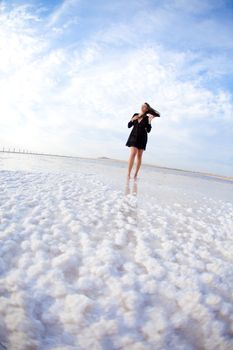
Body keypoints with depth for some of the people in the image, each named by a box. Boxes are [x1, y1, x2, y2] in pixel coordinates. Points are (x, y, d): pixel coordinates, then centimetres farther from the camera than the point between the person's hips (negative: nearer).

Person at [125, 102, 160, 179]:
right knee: (133, 154, -15)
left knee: (139, 156, 1)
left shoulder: (147, 118, 1)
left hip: (142, 138, 0)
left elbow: (148, 130, -5)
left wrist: (149, 121, -15)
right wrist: (132, 120, -9)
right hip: (134, 136, 1)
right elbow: (129, 126, 8)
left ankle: (136, 174, 6)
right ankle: (128, 174, -17)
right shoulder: (135, 115, 9)